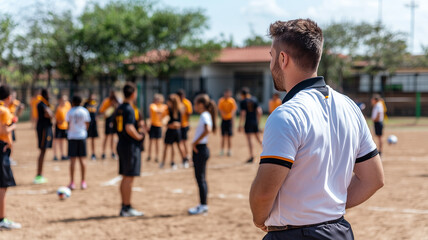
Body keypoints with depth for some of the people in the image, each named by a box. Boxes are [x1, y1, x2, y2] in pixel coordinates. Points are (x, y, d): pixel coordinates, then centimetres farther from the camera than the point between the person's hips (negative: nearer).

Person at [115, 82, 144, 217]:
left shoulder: (120, 108, 12)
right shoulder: (129, 109, -16)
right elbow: (129, 128, -27)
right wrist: (139, 136, -12)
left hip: (122, 144, 9)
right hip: (131, 145, -9)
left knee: (125, 178, 13)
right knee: (129, 178, -4)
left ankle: (124, 207, 18)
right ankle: (127, 208, -1)